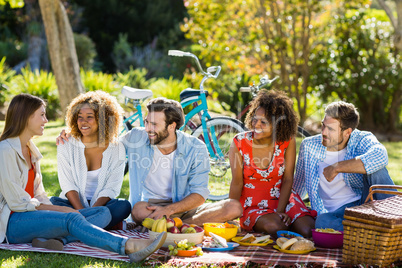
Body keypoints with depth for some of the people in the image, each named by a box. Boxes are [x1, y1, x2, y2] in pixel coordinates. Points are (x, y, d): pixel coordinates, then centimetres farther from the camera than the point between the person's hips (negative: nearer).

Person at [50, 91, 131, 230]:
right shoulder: (66, 146, 1)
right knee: (53, 202, -30)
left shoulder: (116, 148, 0)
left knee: (124, 206, -29)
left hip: (101, 204, 0)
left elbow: (111, 188, -5)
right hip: (73, 204, 0)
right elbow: (68, 185, -7)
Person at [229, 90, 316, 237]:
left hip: (282, 199, 1)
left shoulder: (287, 141, -6)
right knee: (273, 226, -32)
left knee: (309, 230, -23)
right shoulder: (239, 143, -9)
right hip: (251, 206, -1)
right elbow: (237, 183, -8)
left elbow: (287, 179, -6)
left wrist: (280, 211, -18)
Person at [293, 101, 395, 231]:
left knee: (375, 169, -28)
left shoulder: (362, 139, -7)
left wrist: (337, 167, -29)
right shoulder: (309, 146, 0)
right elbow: (298, 186, 16)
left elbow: (380, 156, -34)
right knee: (322, 222, -37)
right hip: (336, 212, 1)